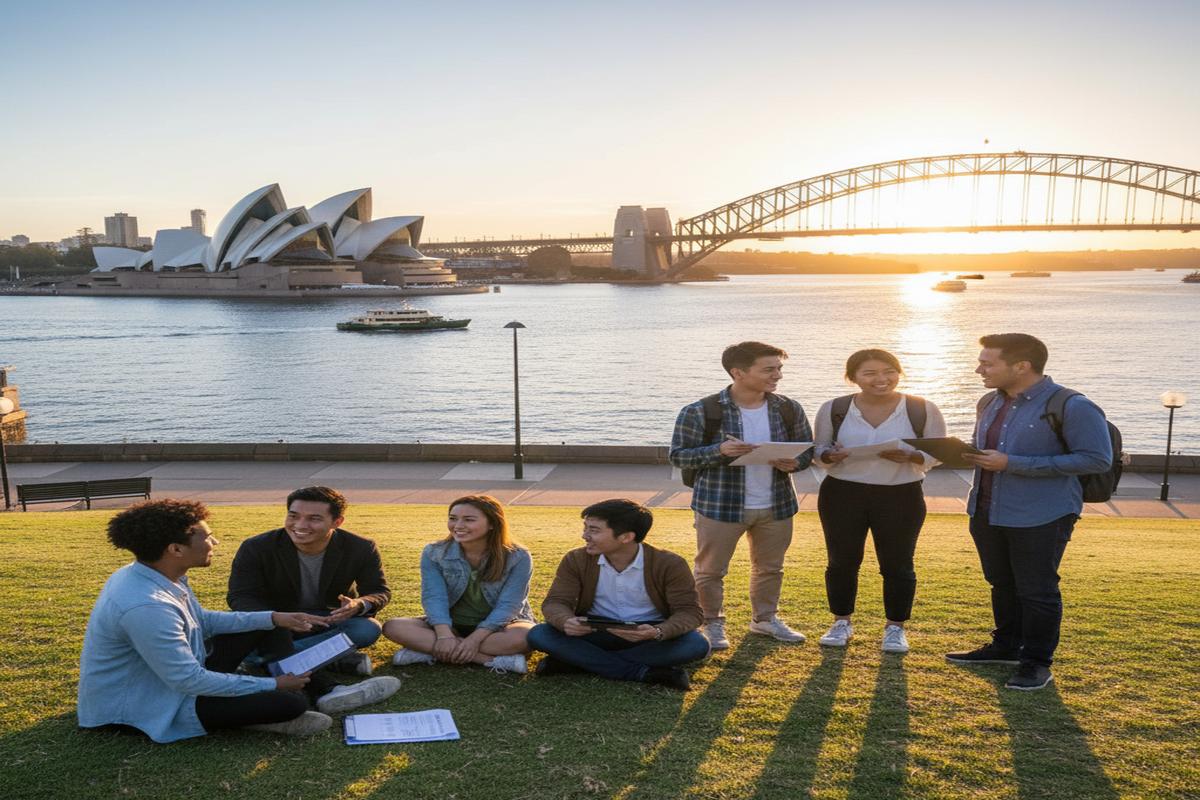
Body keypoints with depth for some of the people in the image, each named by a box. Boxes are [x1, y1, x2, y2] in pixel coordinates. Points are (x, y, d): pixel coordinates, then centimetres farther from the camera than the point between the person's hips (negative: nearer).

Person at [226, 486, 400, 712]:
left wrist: (359, 605, -35)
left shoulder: (360, 549, -16)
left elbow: (379, 592, -8)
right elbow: (240, 596, -18)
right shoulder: (257, 548, -18)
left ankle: (272, 656, -24)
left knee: (368, 628, -30)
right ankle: (326, 690, -46)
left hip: (332, 620, 1)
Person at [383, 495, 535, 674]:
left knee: (526, 636, -38)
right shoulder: (434, 553, -7)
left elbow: (507, 606, -19)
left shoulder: (517, 557, -14)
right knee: (394, 627, -25)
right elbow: (434, 597, -15)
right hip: (452, 624, 3)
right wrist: (444, 635, -32)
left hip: (499, 626, -3)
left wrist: (474, 639, -30)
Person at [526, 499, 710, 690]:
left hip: (647, 634, -1)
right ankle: (642, 672, -29)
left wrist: (658, 632, -38)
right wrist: (566, 621, -35)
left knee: (697, 644, -33)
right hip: (594, 633, 2)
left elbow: (689, 611, -15)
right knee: (538, 634, -26)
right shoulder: (576, 560, -7)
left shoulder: (669, 564, -14)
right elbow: (555, 602, -8)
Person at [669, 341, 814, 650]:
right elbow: (678, 455, -10)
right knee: (710, 570, 6)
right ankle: (712, 624, 27)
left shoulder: (789, 409, 0)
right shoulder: (700, 412, -13)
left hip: (776, 506, 4)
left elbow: (806, 449, 10)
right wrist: (719, 450, -26)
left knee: (770, 567, 18)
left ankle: (764, 618, 39)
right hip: (719, 505, -4)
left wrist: (794, 463, -14)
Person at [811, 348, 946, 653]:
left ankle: (895, 627, 24)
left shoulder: (922, 410, -5)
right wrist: (830, 455, -18)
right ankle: (841, 622, 26)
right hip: (842, 494, 1)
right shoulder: (834, 409, -2)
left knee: (897, 565, 8)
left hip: (901, 497, -1)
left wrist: (910, 456, -22)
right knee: (841, 562, 9)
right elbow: (818, 451, 6)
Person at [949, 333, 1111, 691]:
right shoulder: (991, 402, 7)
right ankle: (1006, 646, 35)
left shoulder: (1071, 407, -17)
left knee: (1036, 590, 4)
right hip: (986, 511, 7)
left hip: (1041, 517, -7)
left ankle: (1037, 662, 19)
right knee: (1002, 584, 19)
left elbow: (1097, 459, -21)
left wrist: (1012, 463, -24)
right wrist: (964, 453, -3)